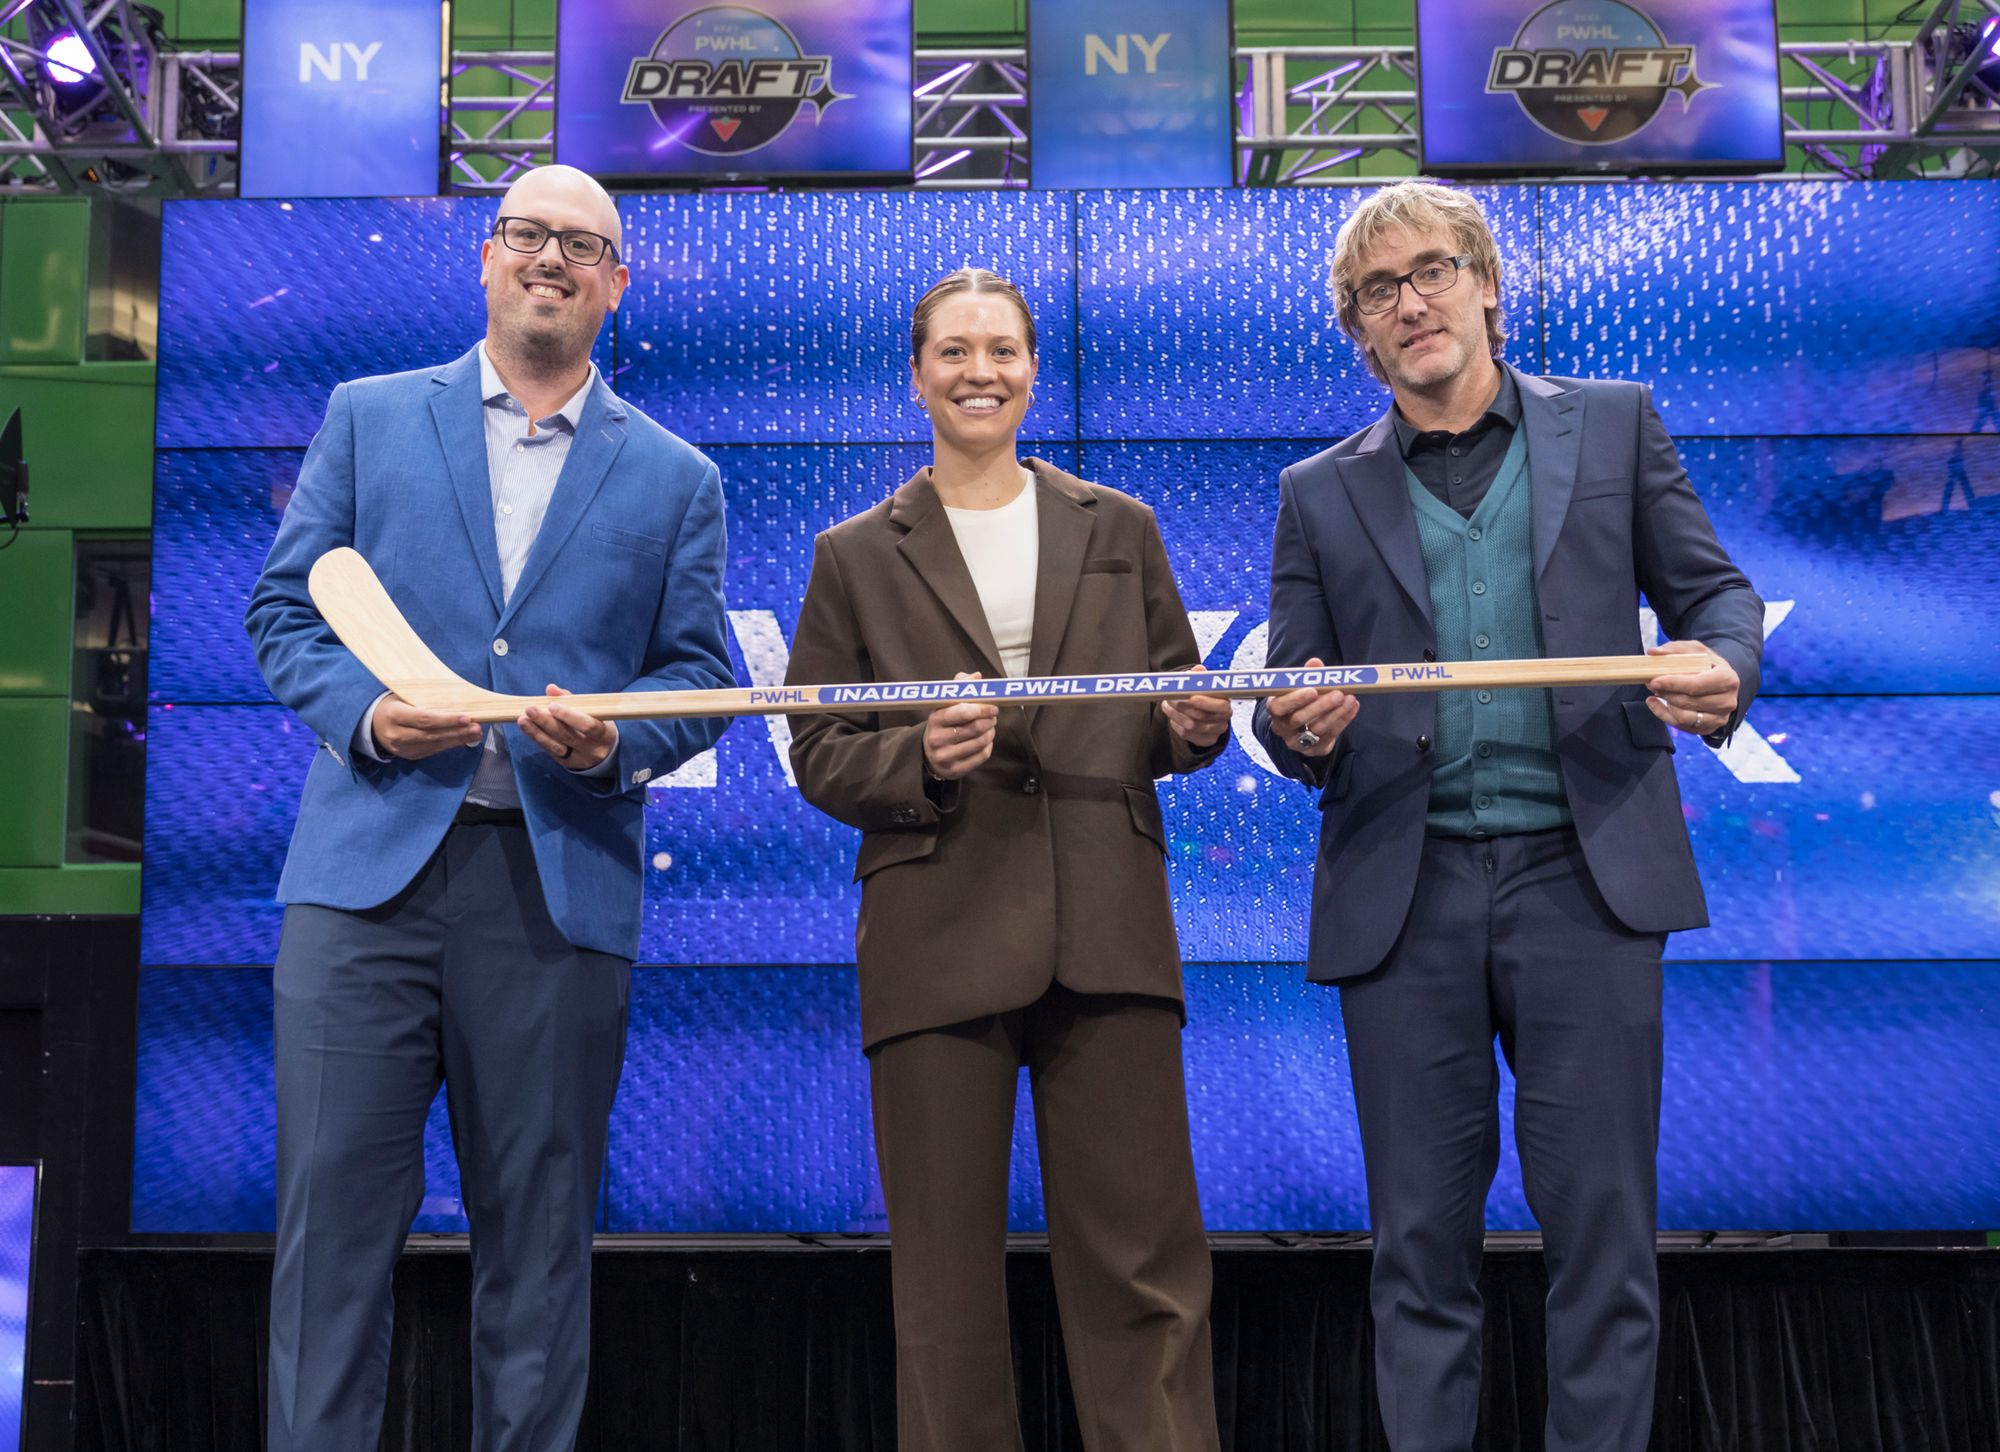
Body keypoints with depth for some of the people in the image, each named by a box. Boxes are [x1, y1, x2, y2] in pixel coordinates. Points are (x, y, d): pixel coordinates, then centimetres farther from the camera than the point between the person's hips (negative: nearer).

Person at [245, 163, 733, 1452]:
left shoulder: (676, 479, 13)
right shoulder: (369, 417, 13)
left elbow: (700, 675, 10)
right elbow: (286, 607, 10)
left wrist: (615, 744, -10)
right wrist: (363, 713, -9)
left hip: (561, 885, 1)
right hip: (370, 863, 0)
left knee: (539, 1224, 6)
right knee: (336, 1201, -2)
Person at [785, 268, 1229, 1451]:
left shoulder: (1121, 530, 15)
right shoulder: (856, 556, 11)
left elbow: (1171, 716, 18)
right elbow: (818, 755, 7)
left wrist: (1194, 728, -5)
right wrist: (919, 756, -12)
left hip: (1107, 933, 1)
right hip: (938, 941, -1)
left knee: (1146, 1259, -1)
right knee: (949, 1276, 4)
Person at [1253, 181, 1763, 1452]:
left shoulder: (1615, 425, 11)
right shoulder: (1322, 494, 12)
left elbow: (1716, 591, 10)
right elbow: (1290, 704, 11)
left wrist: (1723, 667, -13)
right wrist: (1301, 730, -14)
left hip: (1584, 873, -1)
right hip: (1406, 893, 1)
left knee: (1602, 1226, 2)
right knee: (1421, 1238, 6)